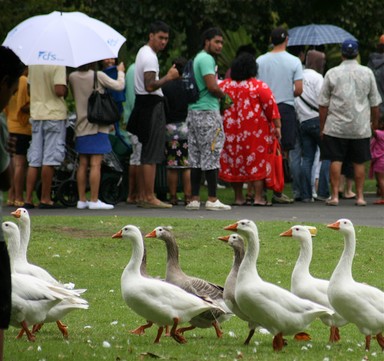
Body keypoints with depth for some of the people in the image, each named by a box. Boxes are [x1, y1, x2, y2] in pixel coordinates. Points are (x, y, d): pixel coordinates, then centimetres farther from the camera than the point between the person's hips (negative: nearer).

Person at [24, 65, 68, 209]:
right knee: (50, 159, -1)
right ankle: (45, 199, 2)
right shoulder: (58, 65, -14)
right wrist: (66, 90, -1)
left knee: (34, 159, 8)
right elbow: (59, 90, -21)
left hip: (36, 114, 6)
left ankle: (28, 198, 6)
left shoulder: (33, 63, 7)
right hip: (54, 114, -6)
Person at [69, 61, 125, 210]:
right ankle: (94, 200, -8)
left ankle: (82, 200, 10)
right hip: (97, 126, -5)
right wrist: (120, 72, 15)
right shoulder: (98, 76, -11)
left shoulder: (73, 77, 2)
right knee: (95, 164, -5)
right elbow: (119, 86, -5)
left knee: (82, 164, 9)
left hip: (81, 127, 5)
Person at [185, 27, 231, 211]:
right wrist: (224, 95, -3)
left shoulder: (196, 59, 20)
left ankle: (194, 199, 8)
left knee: (196, 157, 8)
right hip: (208, 112, -10)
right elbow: (212, 86, -21)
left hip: (193, 111, 10)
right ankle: (212, 200, -7)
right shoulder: (207, 59, -11)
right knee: (211, 156, -7)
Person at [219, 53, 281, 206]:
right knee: (257, 162, 1)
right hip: (254, 131, -4)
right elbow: (271, 107, -10)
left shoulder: (224, 86, 5)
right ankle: (258, 197, -2)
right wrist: (277, 126, -6)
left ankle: (238, 197, 15)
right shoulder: (259, 87, -7)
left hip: (231, 131, 4)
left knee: (234, 161, 11)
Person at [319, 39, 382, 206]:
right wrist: (375, 123, 18)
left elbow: (323, 104, 0)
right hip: (361, 127, 1)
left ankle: (334, 196, -1)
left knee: (335, 161, 2)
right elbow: (375, 103, 7)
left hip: (336, 126, -1)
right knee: (359, 162, 6)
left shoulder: (332, 73, -2)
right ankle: (360, 196, 7)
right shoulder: (367, 73, 2)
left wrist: (322, 127, 8)